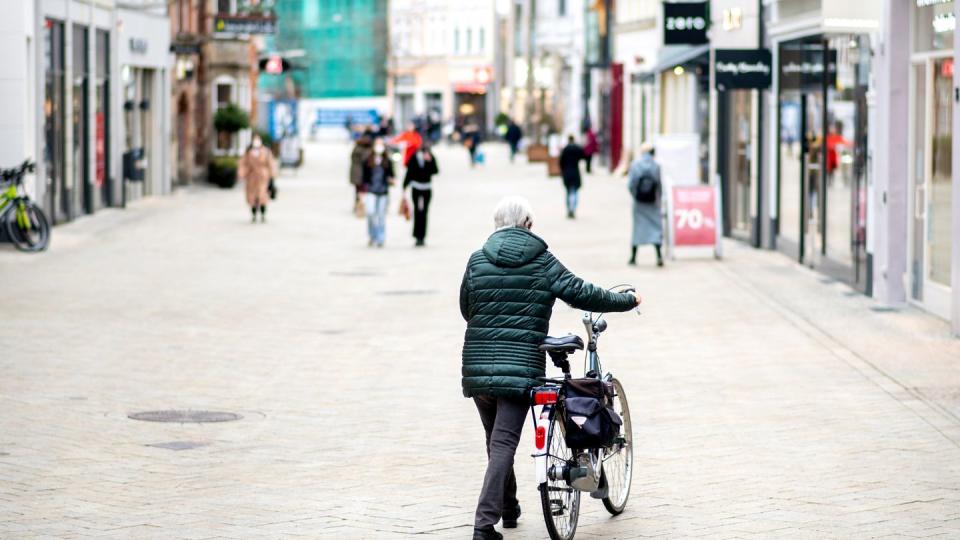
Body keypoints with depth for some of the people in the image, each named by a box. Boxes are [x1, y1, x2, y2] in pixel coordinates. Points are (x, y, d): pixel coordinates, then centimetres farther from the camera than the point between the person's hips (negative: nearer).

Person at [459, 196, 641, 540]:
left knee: (495, 440, 20)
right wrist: (627, 301, 12)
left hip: (478, 365, 3)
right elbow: (581, 294, -1)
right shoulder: (542, 262, -1)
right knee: (504, 442, -6)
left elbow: (465, 309, 13)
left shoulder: (478, 260, 5)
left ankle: (509, 509, 34)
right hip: (520, 366, -3)